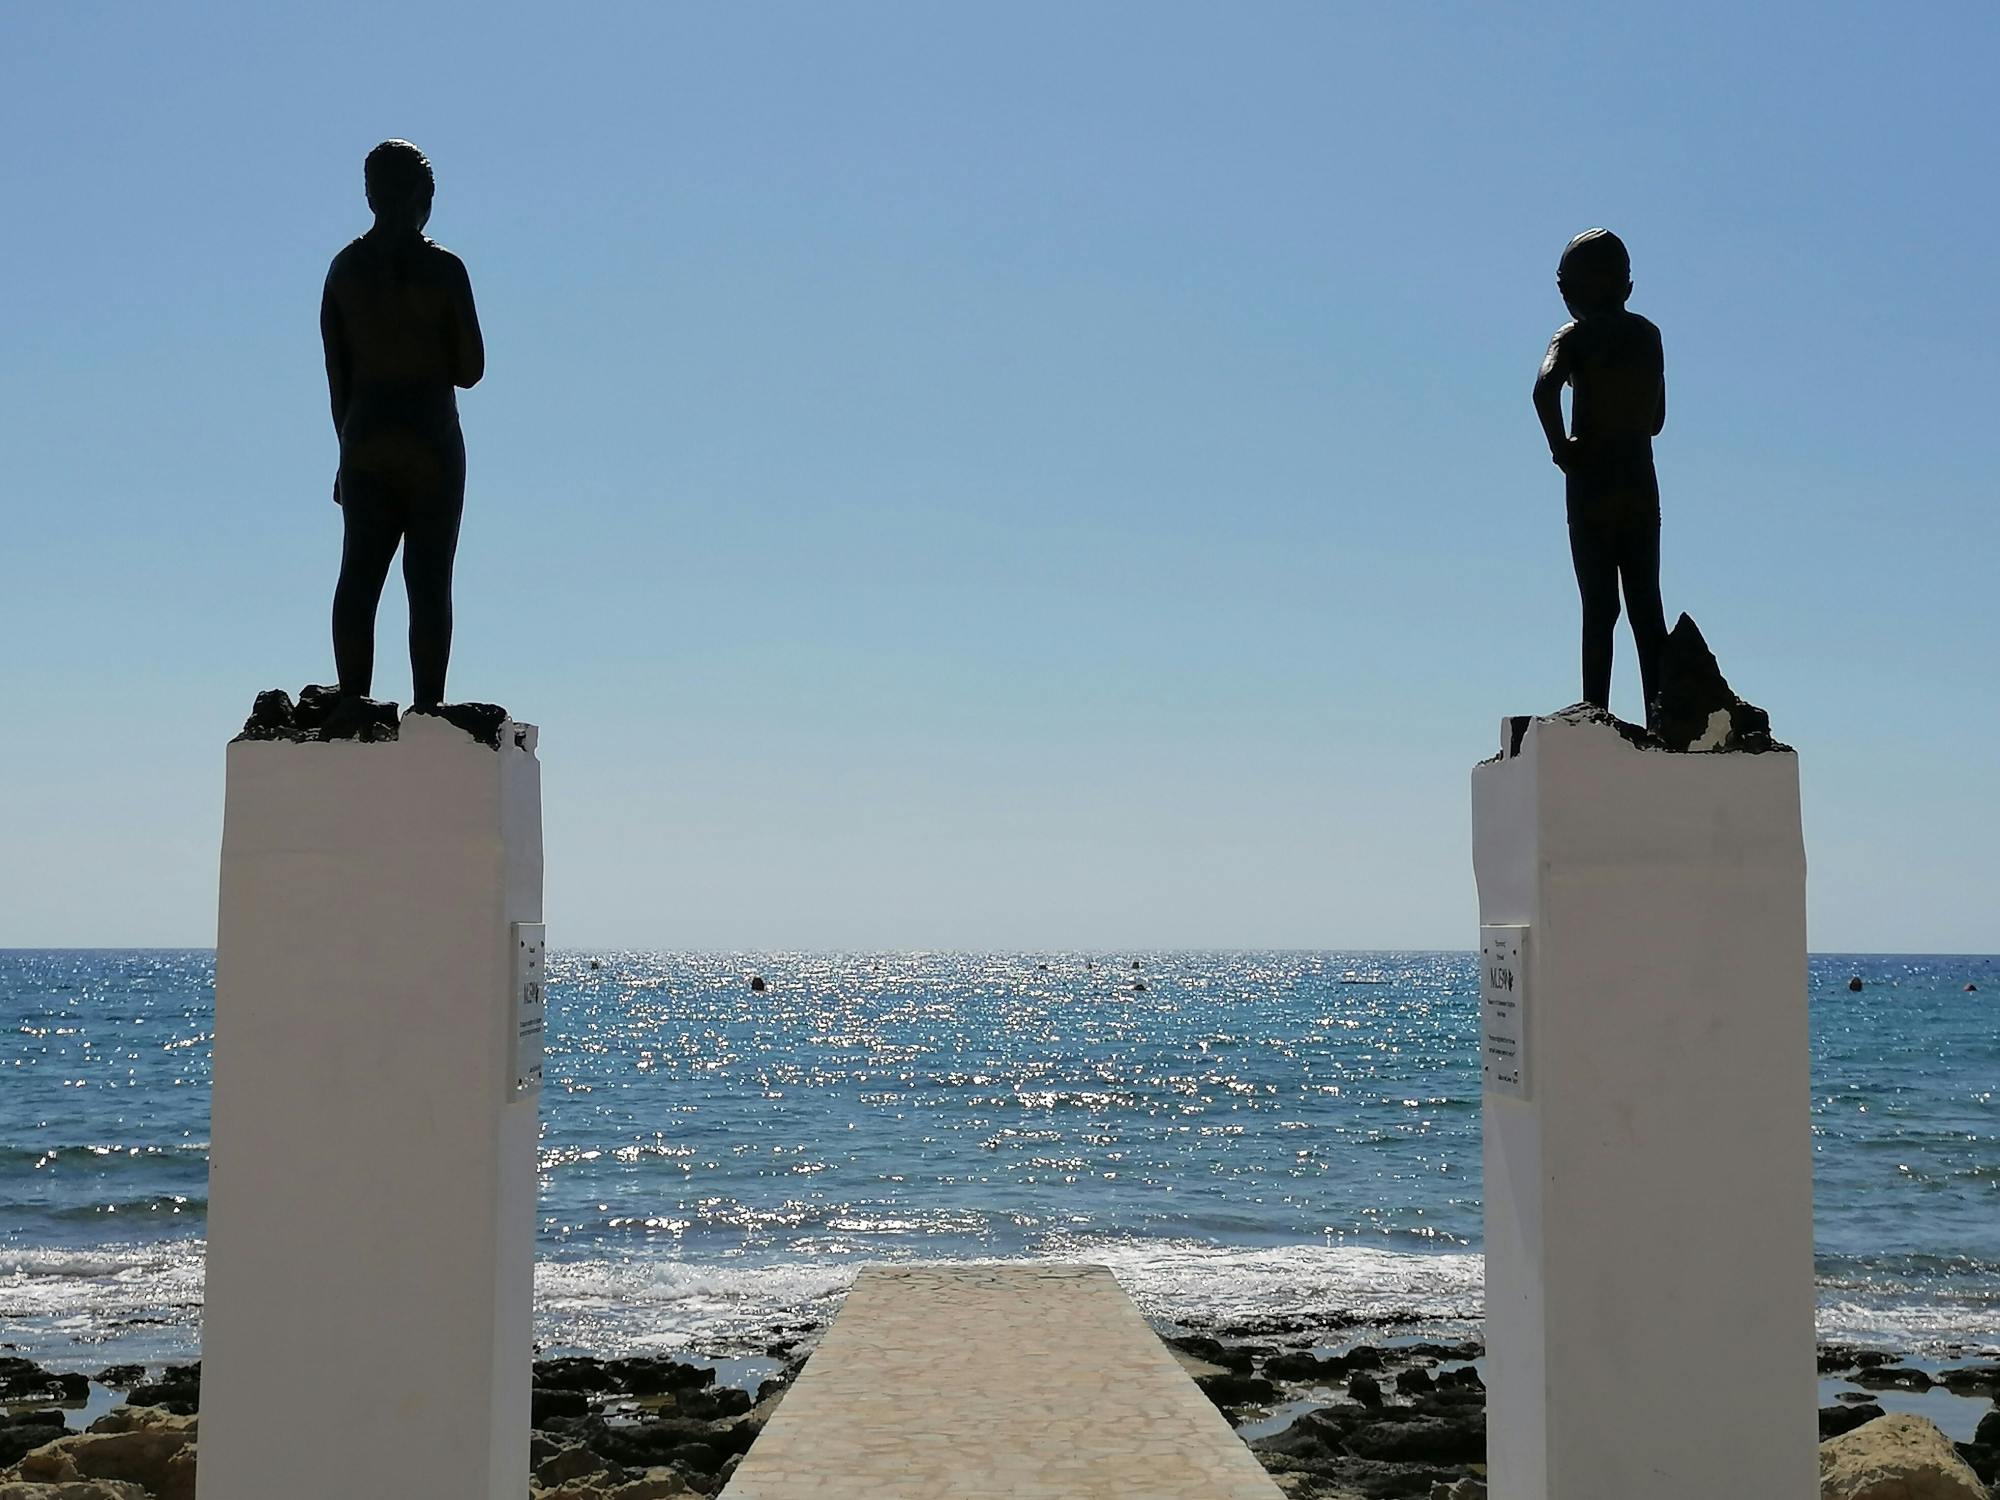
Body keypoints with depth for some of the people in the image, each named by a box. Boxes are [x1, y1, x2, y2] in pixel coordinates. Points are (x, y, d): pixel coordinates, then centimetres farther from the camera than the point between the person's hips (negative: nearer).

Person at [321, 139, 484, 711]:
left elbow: (336, 373, 7)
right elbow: (470, 369, -3)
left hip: (365, 434, 4)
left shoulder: (343, 269, 5)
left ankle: (353, 706, 0)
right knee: (429, 578, -2)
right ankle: (427, 708, -5)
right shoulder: (444, 268, -6)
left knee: (359, 575, 4)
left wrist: (348, 451, 14)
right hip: (432, 437, -3)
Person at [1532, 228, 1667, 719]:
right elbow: (1657, 420, 16)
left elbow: (1545, 388, -24)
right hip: (1642, 485, 4)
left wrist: (1561, 448, -14)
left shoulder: (1576, 336, -3)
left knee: (1599, 610, -5)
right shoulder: (1648, 335, 11)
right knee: (1647, 609, 6)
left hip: (1592, 486, -4)